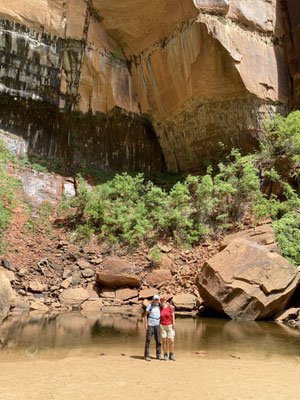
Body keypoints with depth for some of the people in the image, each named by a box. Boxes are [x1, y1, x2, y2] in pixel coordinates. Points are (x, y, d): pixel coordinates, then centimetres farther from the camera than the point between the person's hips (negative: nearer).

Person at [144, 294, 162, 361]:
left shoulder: (159, 305, 8)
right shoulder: (150, 305, -6)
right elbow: (145, 314, -7)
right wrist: (145, 324, -13)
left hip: (157, 325, 4)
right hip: (150, 324, -4)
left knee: (158, 340, 4)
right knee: (148, 340, -3)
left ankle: (158, 355, 12)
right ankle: (147, 356, 2)